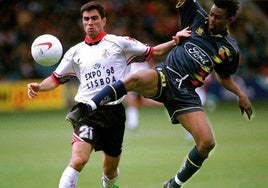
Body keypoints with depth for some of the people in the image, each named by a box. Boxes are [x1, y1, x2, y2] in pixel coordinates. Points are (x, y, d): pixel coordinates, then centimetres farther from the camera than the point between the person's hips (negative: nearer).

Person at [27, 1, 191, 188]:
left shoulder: (120, 43, 7)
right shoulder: (75, 52, 12)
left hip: (114, 112, 0)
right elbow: (56, 79, 16)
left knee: (110, 170, 12)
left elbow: (153, 51, 11)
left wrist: (174, 42, -4)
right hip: (87, 113, 0)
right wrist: (38, 87, -3)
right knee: (78, 160, -23)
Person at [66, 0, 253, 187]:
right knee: (135, 79, -37)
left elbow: (224, 77, 27)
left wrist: (240, 93, 11)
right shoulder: (198, 18, 11)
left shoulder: (230, 49, 13)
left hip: (186, 93, 1)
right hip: (165, 75, -1)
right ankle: (83, 111, -41)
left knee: (207, 143, -15)